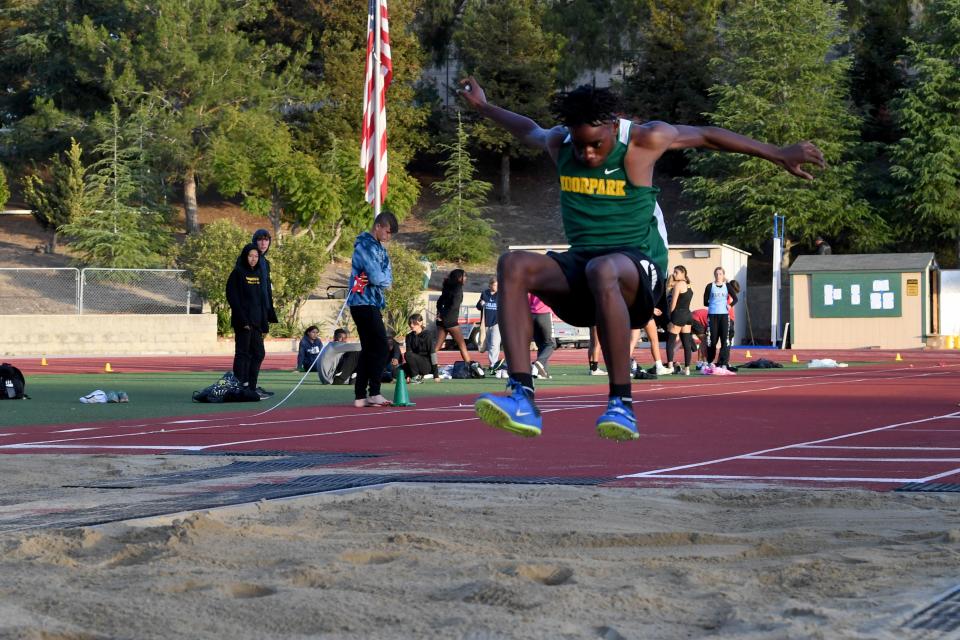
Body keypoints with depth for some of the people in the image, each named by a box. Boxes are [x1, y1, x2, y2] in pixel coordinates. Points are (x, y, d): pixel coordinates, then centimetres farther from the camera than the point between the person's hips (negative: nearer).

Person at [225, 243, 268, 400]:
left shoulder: (258, 274, 16)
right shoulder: (237, 274, -5)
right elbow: (232, 298, -12)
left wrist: (264, 323, 12)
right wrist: (243, 320, -19)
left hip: (256, 322, 7)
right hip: (243, 322, -7)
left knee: (258, 354, 8)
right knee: (243, 354, -6)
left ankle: (251, 388, 14)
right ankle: (240, 387, -5)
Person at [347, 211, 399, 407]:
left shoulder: (379, 247, 16)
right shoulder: (366, 246, -14)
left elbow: (387, 278, 10)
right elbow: (377, 277, -21)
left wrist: (384, 279, -10)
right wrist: (386, 278, -1)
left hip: (371, 304, 10)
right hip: (364, 303, -10)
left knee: (369, 350, 9)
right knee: (381, 348, -9)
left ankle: (360, 396, 9)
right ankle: (374, 393, -7)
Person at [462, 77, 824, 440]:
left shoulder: (645, 140, -7)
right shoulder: (559, 143, 6)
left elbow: (707, 136, 7)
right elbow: (528, 130, 31)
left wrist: (780, 155, 12)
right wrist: (482, 106, 43)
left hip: (639, 267, -5)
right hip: (578, 265, 5)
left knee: (602, 269, -43)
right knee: (513, 265, -26)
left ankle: (622, 405, -38)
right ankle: (522, 399, -35)